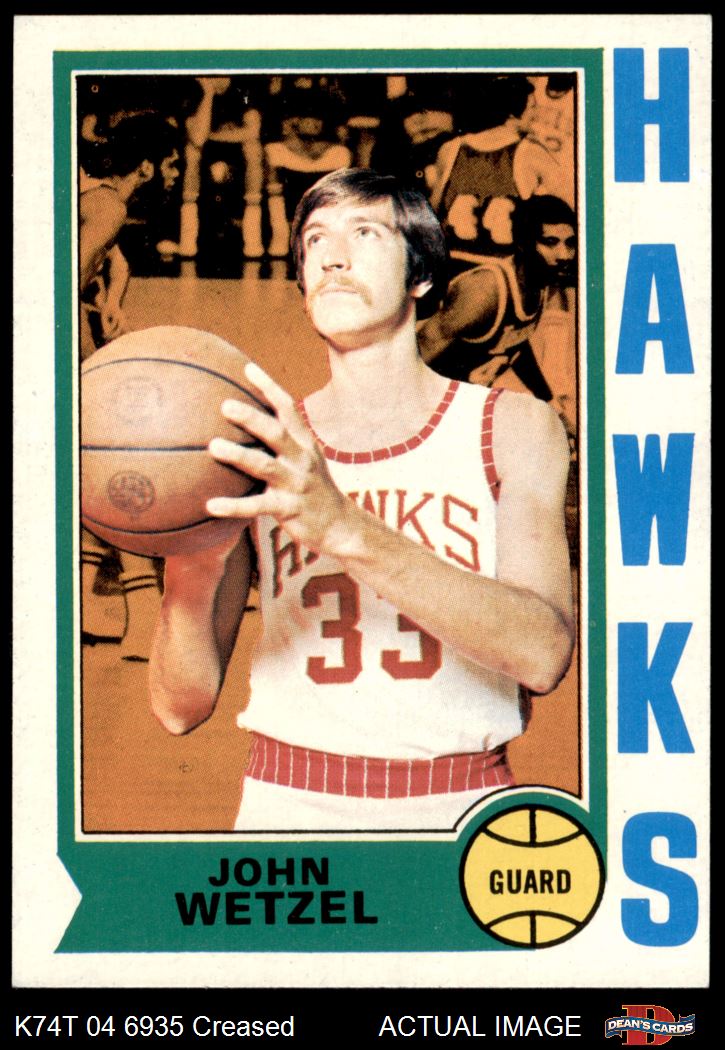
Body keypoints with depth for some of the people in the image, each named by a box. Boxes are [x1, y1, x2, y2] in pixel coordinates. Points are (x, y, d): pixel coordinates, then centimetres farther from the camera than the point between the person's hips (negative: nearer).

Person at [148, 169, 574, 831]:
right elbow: (180, 707, 4)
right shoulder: (257, 456, 7)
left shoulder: (512, 428, 5)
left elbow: (544, 654, -11)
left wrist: (343, 528, -22)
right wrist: (188, 575, -16)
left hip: (462, 805, -1)